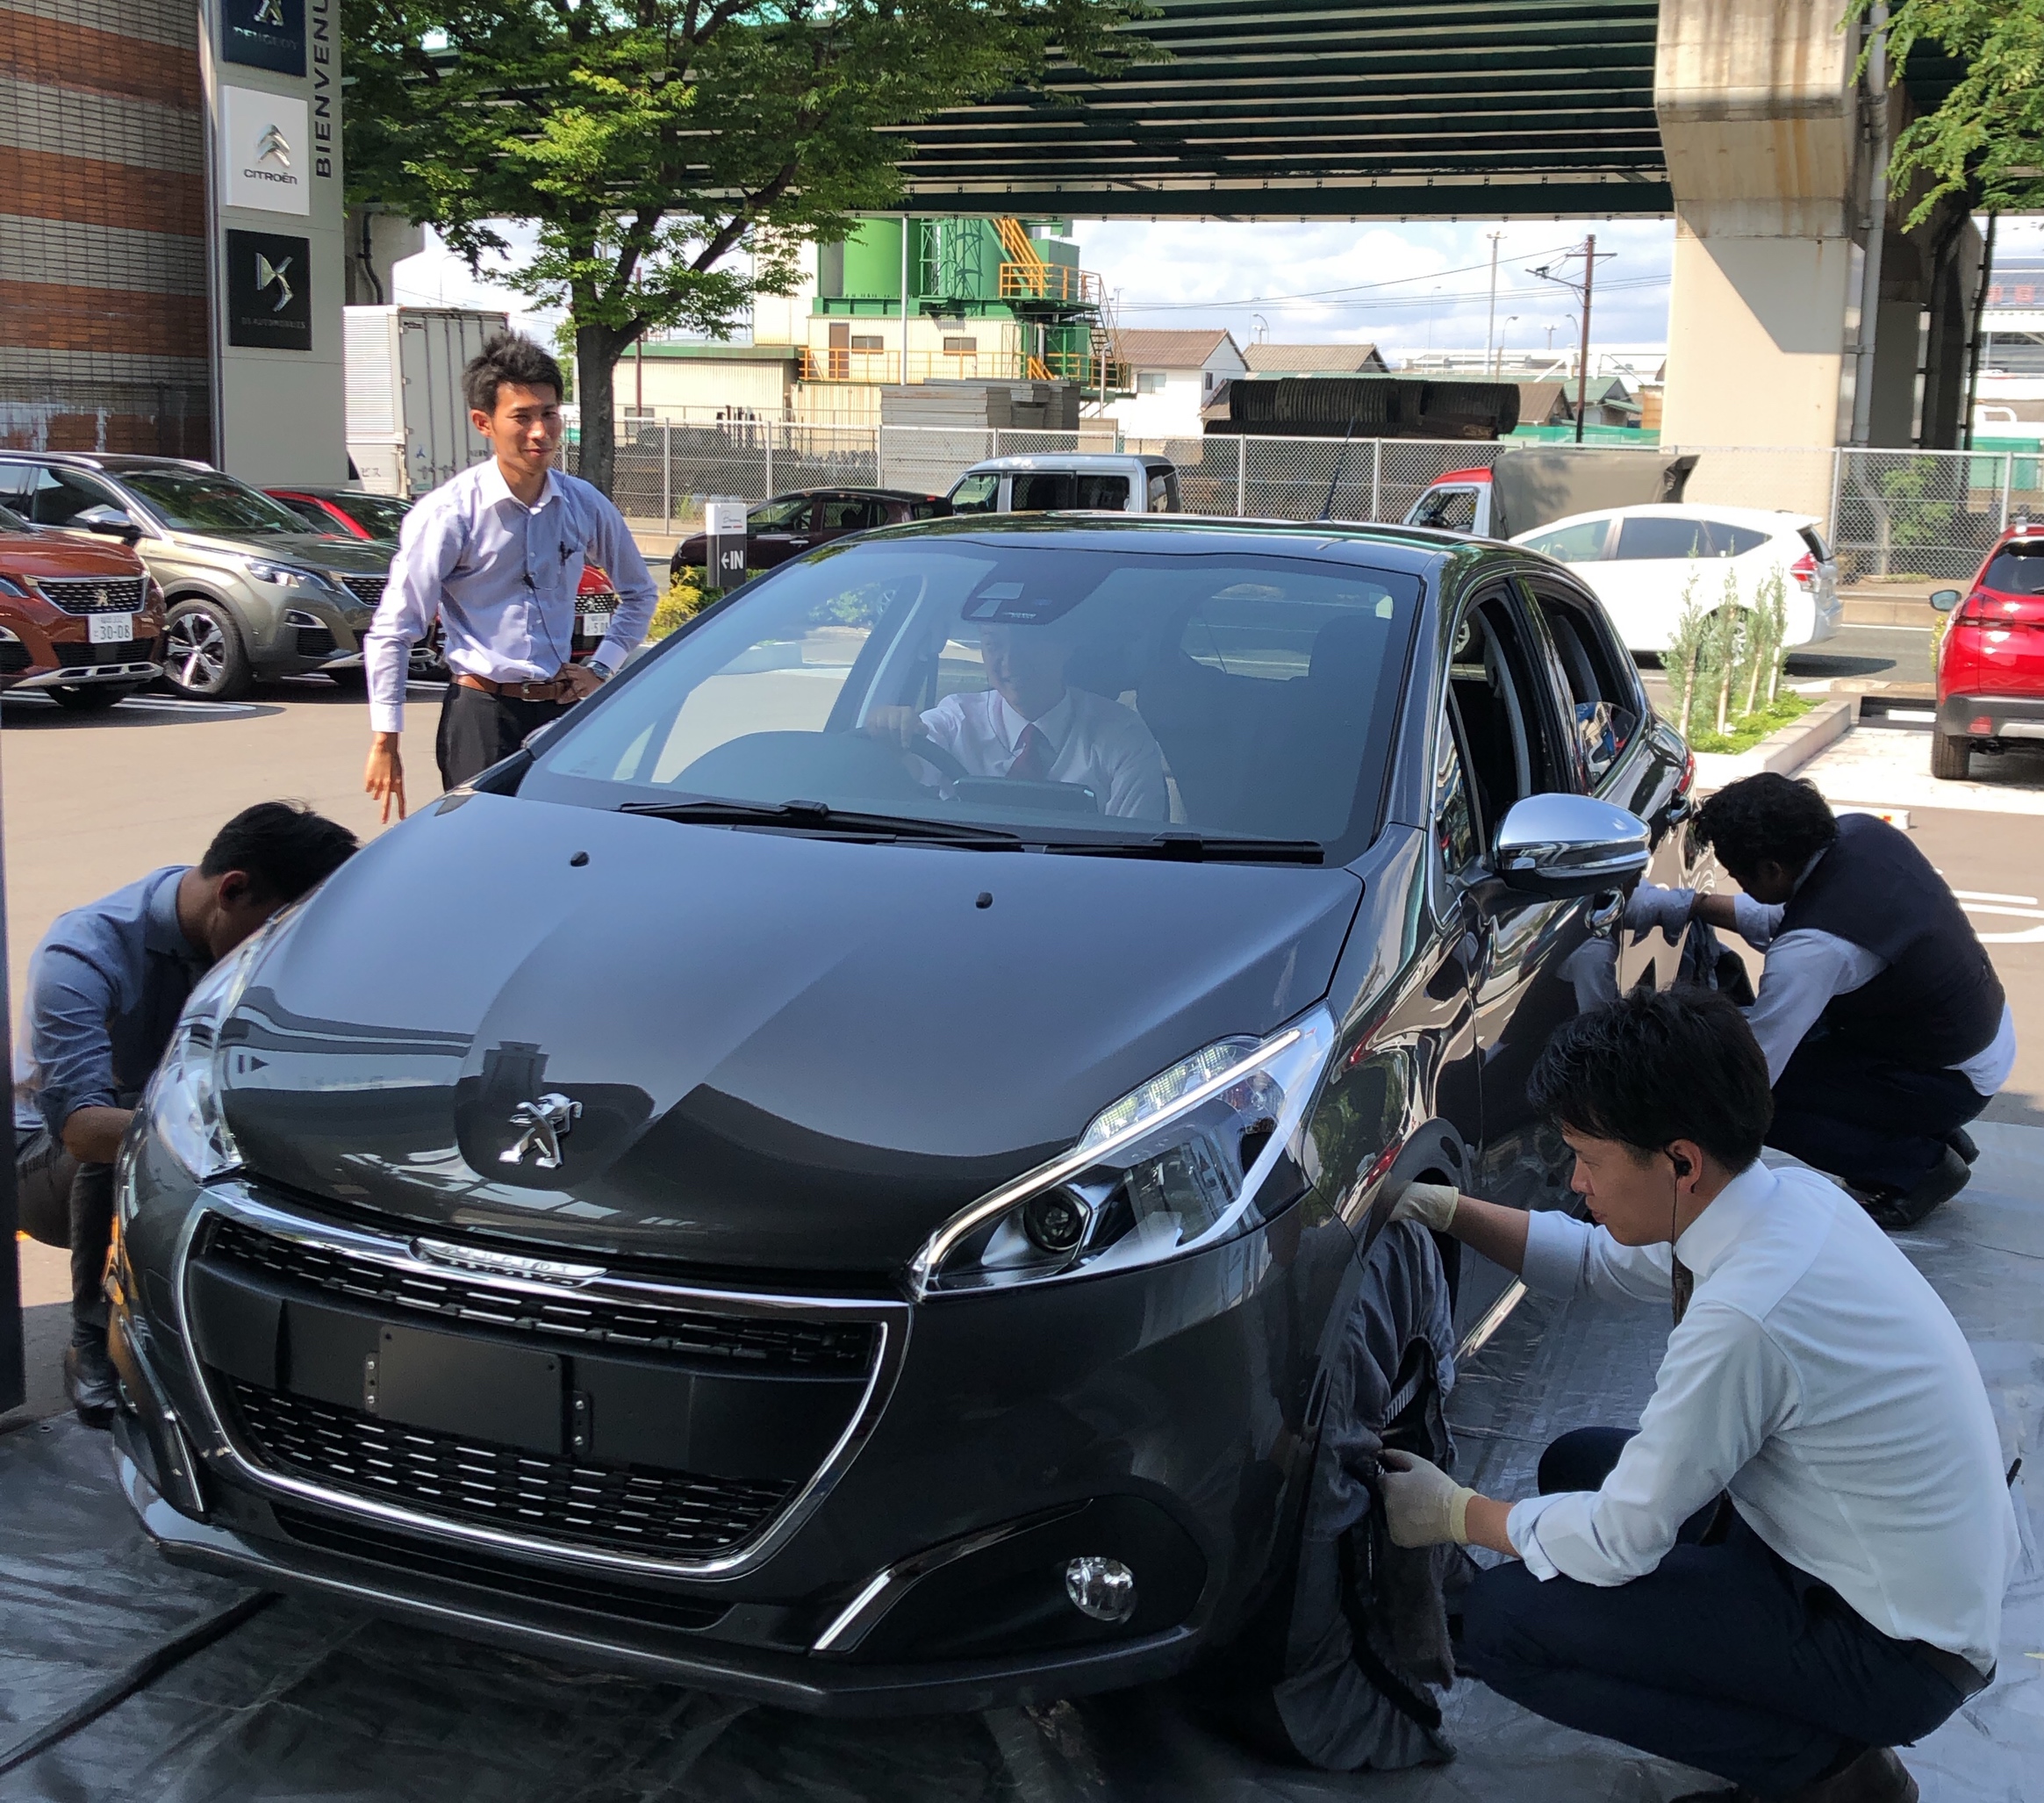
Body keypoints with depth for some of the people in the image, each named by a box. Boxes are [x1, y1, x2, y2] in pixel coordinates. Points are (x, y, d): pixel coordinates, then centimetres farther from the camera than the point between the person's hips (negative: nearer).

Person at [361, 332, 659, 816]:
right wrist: (385, 741, -10)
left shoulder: (584, 504, 5)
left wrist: (602, 668, 9)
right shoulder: (449, 513, -8)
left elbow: (639, 593, 22)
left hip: (562, 712, 4)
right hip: (482, 716, -4)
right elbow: (391, 632, -7)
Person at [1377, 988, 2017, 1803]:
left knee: (1500, 1618, -12)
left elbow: (1622, 1542, -19)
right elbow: (1600, 1260, 14)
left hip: (1893, 1652, -9)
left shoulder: (1741, 1319, -32)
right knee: (1581, 1462, 16)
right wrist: (1450, 1209, 3)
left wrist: (1456, 1513, -4)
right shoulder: (1789, 1194, -5)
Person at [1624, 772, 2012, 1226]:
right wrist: (1687, 904, 2)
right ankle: (1937, 1138, 20)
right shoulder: (1859, 831, -10)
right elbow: (1779, 919, 9)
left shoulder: (1812, 949, -34)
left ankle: (1920, 1166, 3)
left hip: (1954, 1080, -9)